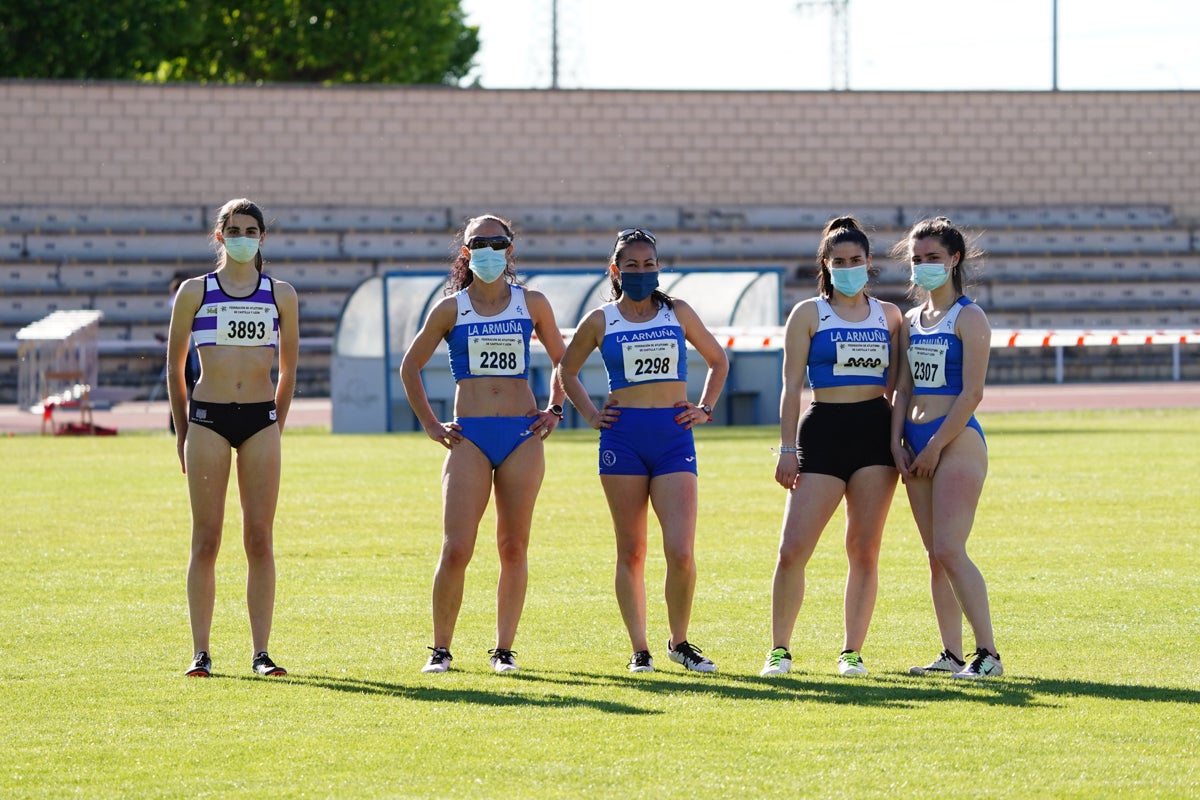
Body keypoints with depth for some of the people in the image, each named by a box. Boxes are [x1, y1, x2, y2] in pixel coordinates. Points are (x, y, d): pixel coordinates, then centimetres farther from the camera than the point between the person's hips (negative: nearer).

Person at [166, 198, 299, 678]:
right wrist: (182, 430, 9)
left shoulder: (281, 295, 9)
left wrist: (276, 426, 11)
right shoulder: (194, 292, 5)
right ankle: (201, 653, 2)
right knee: (205, 539, -1)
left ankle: (261, 653, 2)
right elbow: (174, 364, 11)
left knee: (260, 539, -1)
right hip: (208, 419, -1)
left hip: (261, 421, 1)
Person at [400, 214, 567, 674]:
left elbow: (561, 360, 21)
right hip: (469, 436, -1)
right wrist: (429, 424, 7)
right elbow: (410, 367, 14)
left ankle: (504, 649, 11)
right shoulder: (452, 309, 5)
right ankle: (440, 650, 1)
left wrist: (555, 409, 9)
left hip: (523, 434, 1)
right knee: (456, 550, -10)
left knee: (514, 548, 2)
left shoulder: (532, 304, 7)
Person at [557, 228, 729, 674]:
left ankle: (679, 642, 7)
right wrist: (590, 414, 8)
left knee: (681, 551, -12)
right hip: (623, 436, 0)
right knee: (631, 552, 2)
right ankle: (639, 649, 10)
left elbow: (717, 360, 22)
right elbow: (567, 371, 20)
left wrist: (705, 408, 11)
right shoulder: (600, 322, 6)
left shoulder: (678, 314, 9)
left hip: (674, 436, 0)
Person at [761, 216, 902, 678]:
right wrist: (787, 448, -5)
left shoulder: (888, 315, 12)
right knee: (792, 550, -9)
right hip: (822, 431, -2)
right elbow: (791, 385, 2)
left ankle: (852, 652, 8)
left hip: (876, 432, 2)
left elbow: (898, 384, 15)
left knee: (865, 551, 1)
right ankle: (780, 650, 1)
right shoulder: (808, 314, 5)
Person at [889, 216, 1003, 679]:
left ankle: (988, 654, -14)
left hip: (957, 439, -8)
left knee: (949, 551, -15)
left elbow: (972, 392, -13)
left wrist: (935, 447, -14)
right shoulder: (912, 321, 15)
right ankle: (952, 654, 10)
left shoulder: (968, 318, -6)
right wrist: (897, 443, 3)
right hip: (918, 442, 8)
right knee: (935, 555, 7)